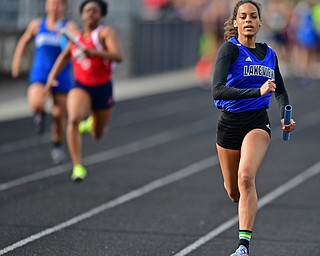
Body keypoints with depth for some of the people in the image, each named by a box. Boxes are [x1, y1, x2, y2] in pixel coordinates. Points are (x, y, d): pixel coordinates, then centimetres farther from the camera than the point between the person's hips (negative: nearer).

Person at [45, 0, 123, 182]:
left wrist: (94, 52, -39)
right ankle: (78, 167, -28)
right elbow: (64, 56, 21)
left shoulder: (105, 33, -10)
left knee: (97, 135, 16)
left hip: (103, 90, -1)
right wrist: (52, 76, 8)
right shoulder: (76, 36, 4)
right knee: (73, 120, -30)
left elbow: (118, 56, -26)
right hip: (81, 87, 1)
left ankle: (91, 123, 55)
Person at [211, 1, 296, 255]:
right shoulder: (230, 49, -11)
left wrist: (286, 116, 4)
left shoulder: (269, 53, 5)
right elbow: (218, 91, -26)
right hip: (229, 124, -1)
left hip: (258, 123, 1)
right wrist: (257, 91, -35)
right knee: (234, 192, 11)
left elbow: (281, 91, 22)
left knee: (246, 177, -25)